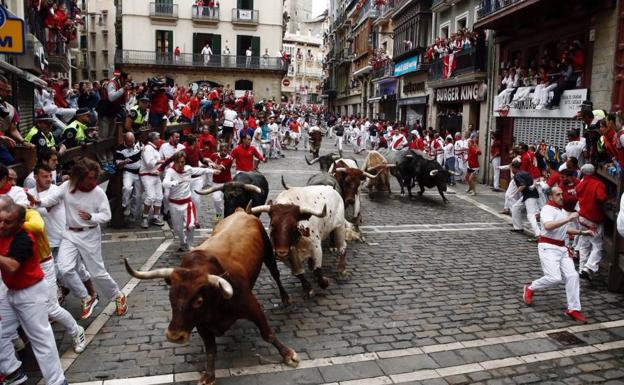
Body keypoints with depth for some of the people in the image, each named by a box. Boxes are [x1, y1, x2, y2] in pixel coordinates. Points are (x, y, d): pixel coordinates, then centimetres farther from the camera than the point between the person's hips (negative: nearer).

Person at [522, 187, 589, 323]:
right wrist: (568, 219, -33)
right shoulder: (547, 209, -12)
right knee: (554, 278, -16)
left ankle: (573, 309, 5)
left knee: (572, 276, -2)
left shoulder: (562, 210, 18)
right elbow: (548, 226, -32)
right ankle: (530, 288, 11)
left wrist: (582, 232, 22)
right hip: (548, 248, -8)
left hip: (562, 248, 8)